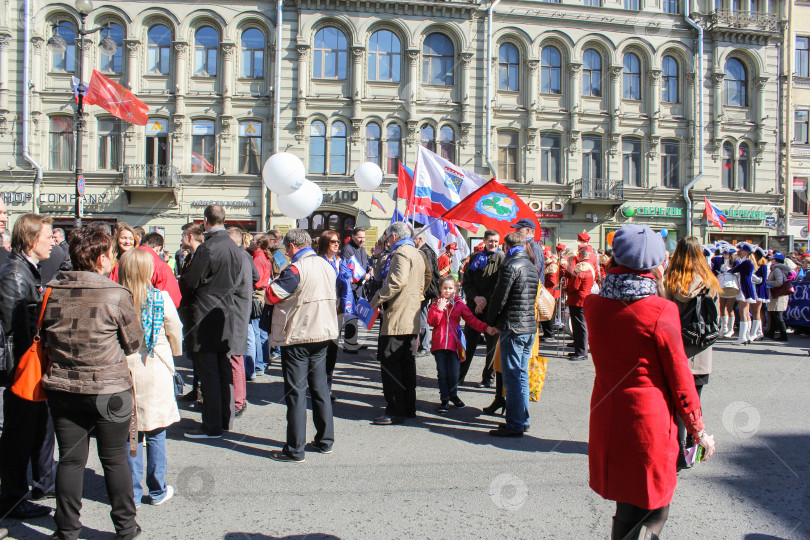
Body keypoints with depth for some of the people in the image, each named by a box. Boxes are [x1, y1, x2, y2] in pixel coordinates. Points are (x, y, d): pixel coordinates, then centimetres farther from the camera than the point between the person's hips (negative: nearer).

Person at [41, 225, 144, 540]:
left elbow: (45, 339, 10)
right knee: (114, 459, 10)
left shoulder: (53, 293, -3)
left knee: (70, 459, 13)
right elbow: (134, 343, -6)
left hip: (63, 388, 3)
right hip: (110, 389, -3)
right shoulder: (116, 295, -17)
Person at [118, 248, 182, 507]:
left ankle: (132, 493, 18)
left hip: (124, 369, 1)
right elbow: (175, 333, 3)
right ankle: (158, 491, 20)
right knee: (156, 433, 10)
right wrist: (175, 352, 22)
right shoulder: (161, 298, -9)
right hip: (156, 371, -1)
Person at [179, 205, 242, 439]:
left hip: (206, 316, -8)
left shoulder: (207, 248, -17)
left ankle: (212, 426, 5)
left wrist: (184, 300, 9)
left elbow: (190, 282, -10)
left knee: (208, 373, -1)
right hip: (226, 314, 8)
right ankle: (225, 420, 22)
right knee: (224, 370, 14)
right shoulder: (234, 248, 7)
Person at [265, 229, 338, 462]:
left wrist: (276, 281, 5)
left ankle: (295, 450, 5)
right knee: (320, 387, 15)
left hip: (298, 338, -7)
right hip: (324, 333, 8)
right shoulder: (327, 266, 7)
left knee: (296, 392, -1)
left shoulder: (295, 269, -17)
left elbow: (272, 295, -15)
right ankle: (325, 441, 24)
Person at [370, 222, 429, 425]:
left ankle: (395, 411, -7)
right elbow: (427, 276, 30)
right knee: (407, 361, 13)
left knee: (389, 362, -7)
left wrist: (377, 300, -15)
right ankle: (409, 408, 19)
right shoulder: (417, 254, 20)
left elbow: (397, 281, -23)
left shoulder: (401, 253, -11)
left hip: (397, 316, -10)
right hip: (412, 317, 10)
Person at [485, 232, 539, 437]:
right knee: (521, 375, 15)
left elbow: (499, 298, -14)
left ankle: (515, 425, 1)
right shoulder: (532, 267, 14)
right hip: (530, 327, 9)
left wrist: (491, 322, 1)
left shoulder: (511, 266, -12)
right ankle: (522, 419, 24)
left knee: (512, 377, -3)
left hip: (513, 328, -9)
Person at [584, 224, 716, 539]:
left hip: (606, 417, 5)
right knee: (653, 513, 11)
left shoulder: (593, 305, -4)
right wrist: (699, 431, 3)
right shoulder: (662, 312, -16)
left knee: (627, 511, 20)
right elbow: (680, 379, -9)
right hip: (649, 421, -5)